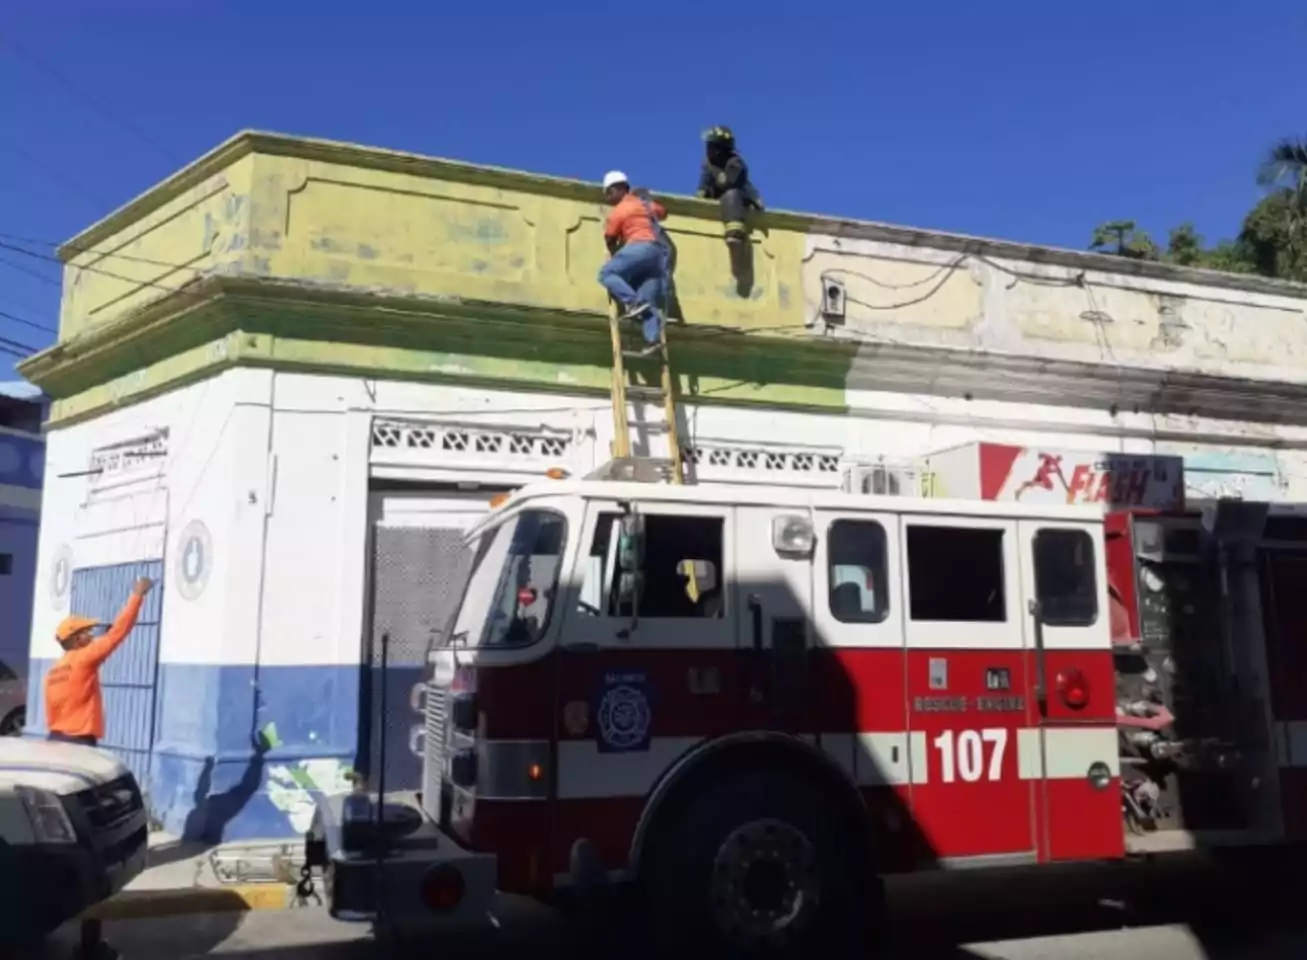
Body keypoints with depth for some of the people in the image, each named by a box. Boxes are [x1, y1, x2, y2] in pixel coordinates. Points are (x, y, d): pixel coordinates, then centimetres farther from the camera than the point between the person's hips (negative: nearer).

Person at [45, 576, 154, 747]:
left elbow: (52, 713, 17)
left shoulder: (54, 671, 14)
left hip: (56, 739, 9)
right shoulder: (83, 659, -10)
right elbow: (116, 633, -11)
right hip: (78, 742, -9)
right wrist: (137, 595, -6)